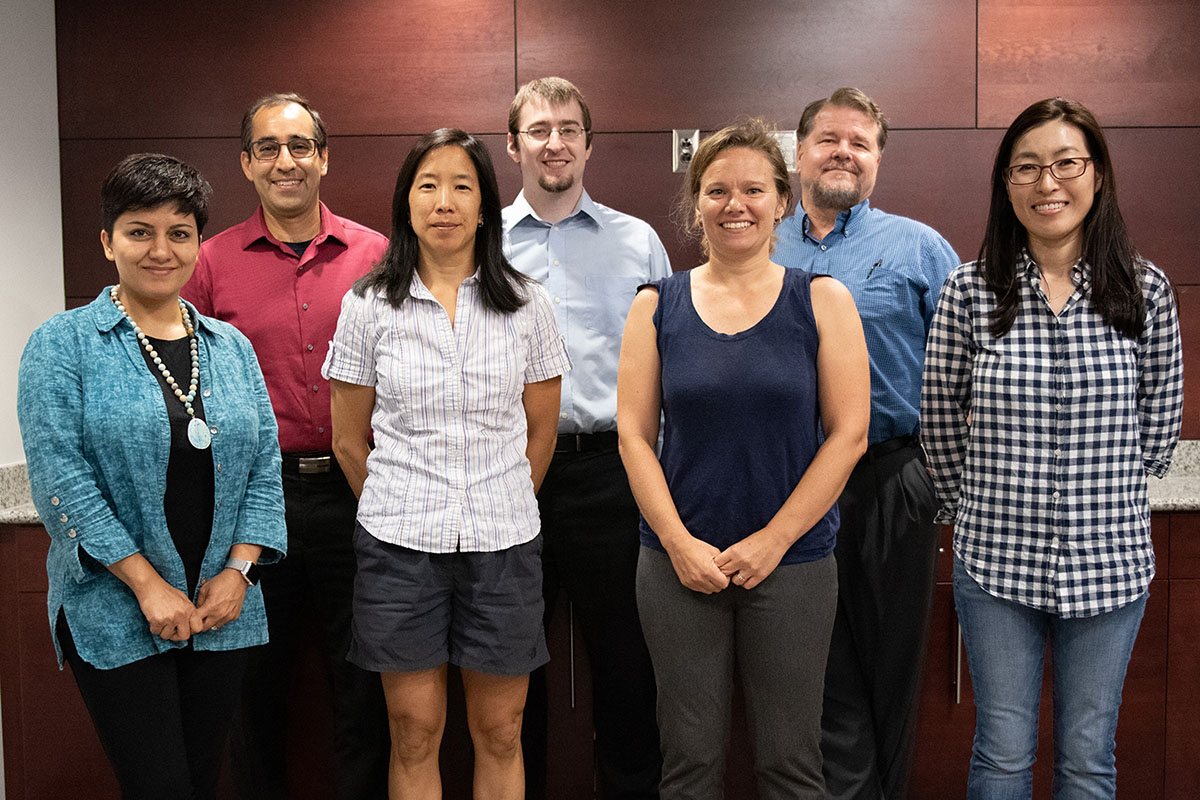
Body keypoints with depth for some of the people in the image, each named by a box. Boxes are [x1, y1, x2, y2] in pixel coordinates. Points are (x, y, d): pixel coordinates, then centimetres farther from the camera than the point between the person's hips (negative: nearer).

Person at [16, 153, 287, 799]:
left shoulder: (231, 347, 8)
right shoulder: (63, 345, -4)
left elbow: (264, 466, 7)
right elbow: (59, 476, -12)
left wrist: (238, 570, -5)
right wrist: (148, 583, -15)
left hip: (222, 611, 4)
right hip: (115, 616, -4)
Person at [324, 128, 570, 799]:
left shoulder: (525, 303, 2)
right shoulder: (369, 306, 0)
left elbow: (541, 430, 10)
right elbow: (350, 440, 8)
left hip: (503, 542, 1)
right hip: (399, 544, 0)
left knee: (500, 733, 9)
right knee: (415, 733, 9)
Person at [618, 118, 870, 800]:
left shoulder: (822, 301, 1)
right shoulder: (657, 305, 4)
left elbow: (849, 434, -4)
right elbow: (635, 435, 1)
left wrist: (772, 541, -9)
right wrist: (681, 544, -8)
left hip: (793, 563, -1)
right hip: (679, 564, 1)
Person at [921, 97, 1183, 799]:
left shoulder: (1147, 289, -1)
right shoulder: (969, 292, -5)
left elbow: (1161, 424, 9)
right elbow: (941, 421, 5)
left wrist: (1106, 498, 11)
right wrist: (976, 510, 8)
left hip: (1109, 567, 1)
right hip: (997, 563, -1)